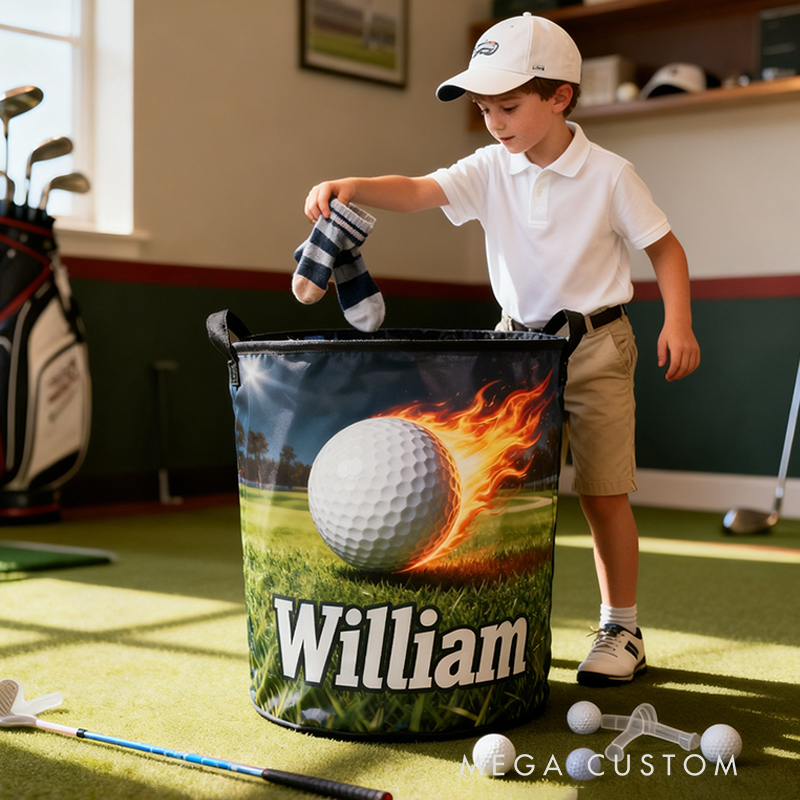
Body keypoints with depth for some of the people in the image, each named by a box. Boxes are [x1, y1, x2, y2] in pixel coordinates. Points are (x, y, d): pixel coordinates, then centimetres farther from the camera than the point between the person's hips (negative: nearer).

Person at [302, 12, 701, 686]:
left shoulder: (608, 174, -9)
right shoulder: (491, 169, -2)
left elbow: (665, 247, -2)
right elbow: (418, 191, -15)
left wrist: (678, 322, -14)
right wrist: (351, 187, -34)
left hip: (596, 346, -3)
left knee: (603, 493, 1)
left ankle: (622, 631, 16)